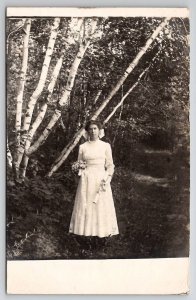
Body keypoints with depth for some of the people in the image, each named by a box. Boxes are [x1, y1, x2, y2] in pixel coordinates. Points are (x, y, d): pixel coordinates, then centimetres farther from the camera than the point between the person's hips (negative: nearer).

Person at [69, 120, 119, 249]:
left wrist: (107, 178, -9)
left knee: (101, 207, -1)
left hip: (100, 180, -1)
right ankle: (85, 232, 8)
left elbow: (110, 165, 4)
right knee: (85, 206, 0)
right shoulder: (83, 147, 7)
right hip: (86, 180, 1)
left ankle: (101, 234, 6)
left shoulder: (105, 146, 4)